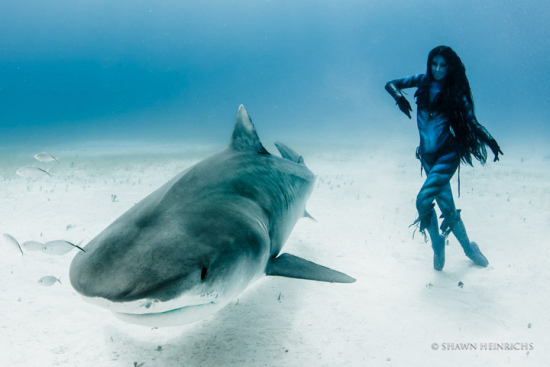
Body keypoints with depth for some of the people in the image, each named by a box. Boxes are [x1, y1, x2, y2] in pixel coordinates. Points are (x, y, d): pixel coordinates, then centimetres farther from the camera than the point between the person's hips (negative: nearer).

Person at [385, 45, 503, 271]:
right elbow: (390, 84, 7)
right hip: (428, 155, 3)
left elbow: (472, 123, -3)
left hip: (447, 153, -3)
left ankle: (437, 243, 10)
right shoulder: (424, 81, 5)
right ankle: (468, 248, 29)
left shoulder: (456, 92, -2)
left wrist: (491, 141, -21)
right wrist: (399, 98, -14)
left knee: (423, 200, -18)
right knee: (447, 206, 7)